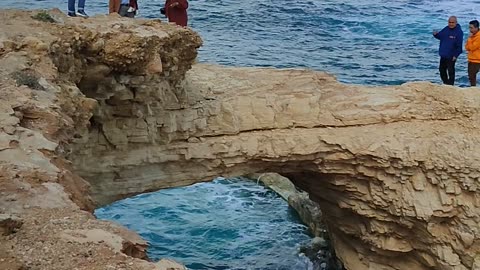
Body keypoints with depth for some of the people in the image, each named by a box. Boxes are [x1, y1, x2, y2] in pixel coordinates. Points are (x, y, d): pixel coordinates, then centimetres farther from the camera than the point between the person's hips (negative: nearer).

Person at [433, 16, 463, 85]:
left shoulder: (459, 32, -14)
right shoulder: (446, 29, 4)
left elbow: (459, 45, -15)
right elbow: (439, 36, 16)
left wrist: (456, 55, -17)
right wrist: (435, 34, -7)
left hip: (451, 57, -7)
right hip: (443, 55, 7)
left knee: (451, 71, 0)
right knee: (442, 69, 16)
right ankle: (446, 83, 31)